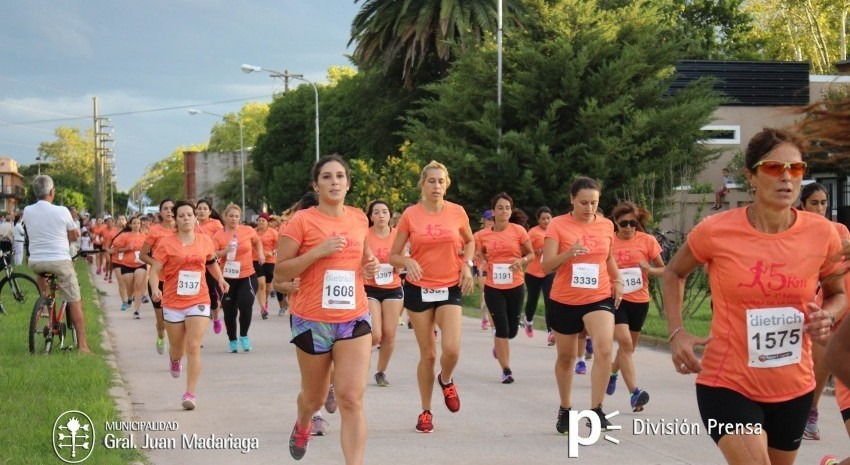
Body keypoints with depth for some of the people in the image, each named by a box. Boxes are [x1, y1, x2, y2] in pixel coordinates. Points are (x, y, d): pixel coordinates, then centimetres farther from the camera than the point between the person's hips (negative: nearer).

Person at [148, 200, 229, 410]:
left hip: (199, 301, 1)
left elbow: (211, 262, 24)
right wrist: (155, 289, -26)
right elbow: (154, 270, -9)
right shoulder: (166, 243, -6)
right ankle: (174, 359, 54)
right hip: (173, 303, 0)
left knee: (193, 347, -12)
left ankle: (190, 393, -10)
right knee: (178, 349, 14)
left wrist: (220, 279, 9)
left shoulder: (205, 241, 4)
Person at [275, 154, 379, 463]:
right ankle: (302, 425, 53)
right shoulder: (302, 221, -8)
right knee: (314, 398, 17)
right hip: (313, 321, -2)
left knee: (352, 399, -12)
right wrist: (318, 251, -20)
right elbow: (279, 275, -10)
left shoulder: (359, 219, 7)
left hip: (354, 319, 2)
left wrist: (369, 266, 4)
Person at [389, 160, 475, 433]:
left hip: (450, 288, 1)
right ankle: (426, 412, 20)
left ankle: (446, 381, 20)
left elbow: (469, 241, 18)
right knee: (428, 354, 4)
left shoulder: (457, 212, -1)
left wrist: (467, 266, 1)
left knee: (452, 349, -16)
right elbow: (393, 256, 0)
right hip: (419, 289, -1)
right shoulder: (410, 215, -5)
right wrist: (408, 262, -21)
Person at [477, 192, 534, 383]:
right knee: (502, 329, -5)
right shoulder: (484, 235, -1)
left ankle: (498, 344, 45)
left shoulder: (518, 231, -6)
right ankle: (506, 370, 6)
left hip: (515, 287, 0)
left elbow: (531, 254, 4)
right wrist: (484, 261, -2)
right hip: (493, 288, 0)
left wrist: (522, 261, -16)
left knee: (512, 330, 10)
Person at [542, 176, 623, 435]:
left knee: (604, 349, -23)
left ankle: (596, 409, -16)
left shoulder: (606, 225, 3)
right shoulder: (558, 225, -8)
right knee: (566, 357, 14)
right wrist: (569, 253, -30)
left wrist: (617, 280, 5)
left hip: (600, 298, 1)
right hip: (564, 300, -1)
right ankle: (565, 410, 34)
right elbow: (547, 265, -12)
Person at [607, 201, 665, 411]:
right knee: (625, 342, -18)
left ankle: (612, 373, 47)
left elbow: (663, 269, 3)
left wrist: (649, 269, -18)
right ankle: (634, 393, -22)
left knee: (629, 345, 17)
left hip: (639, 300, 2)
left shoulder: (647, 240, -4)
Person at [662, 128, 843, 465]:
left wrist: (826, 316, -11)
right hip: (727, 384, -4)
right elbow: (674, 274, 7)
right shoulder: (716, 231, -13)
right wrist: (676, 332, -5)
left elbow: (837, 294, 12)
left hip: (794, 388, 4)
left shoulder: (821, 233, -7)